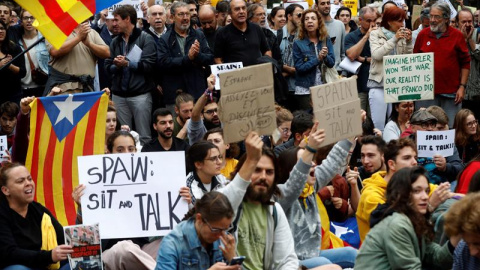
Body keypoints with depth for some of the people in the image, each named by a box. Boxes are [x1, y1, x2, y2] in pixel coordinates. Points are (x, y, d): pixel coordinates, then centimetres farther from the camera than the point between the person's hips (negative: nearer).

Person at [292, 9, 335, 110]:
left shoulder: (326, 40, 5)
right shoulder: (298, 44, -4)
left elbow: (332, 63, 1)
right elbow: (299, 68, -10)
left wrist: (325, 56, -19)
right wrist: (317, 59, -18)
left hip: (323, 88, 3)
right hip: (305, 90, -3)